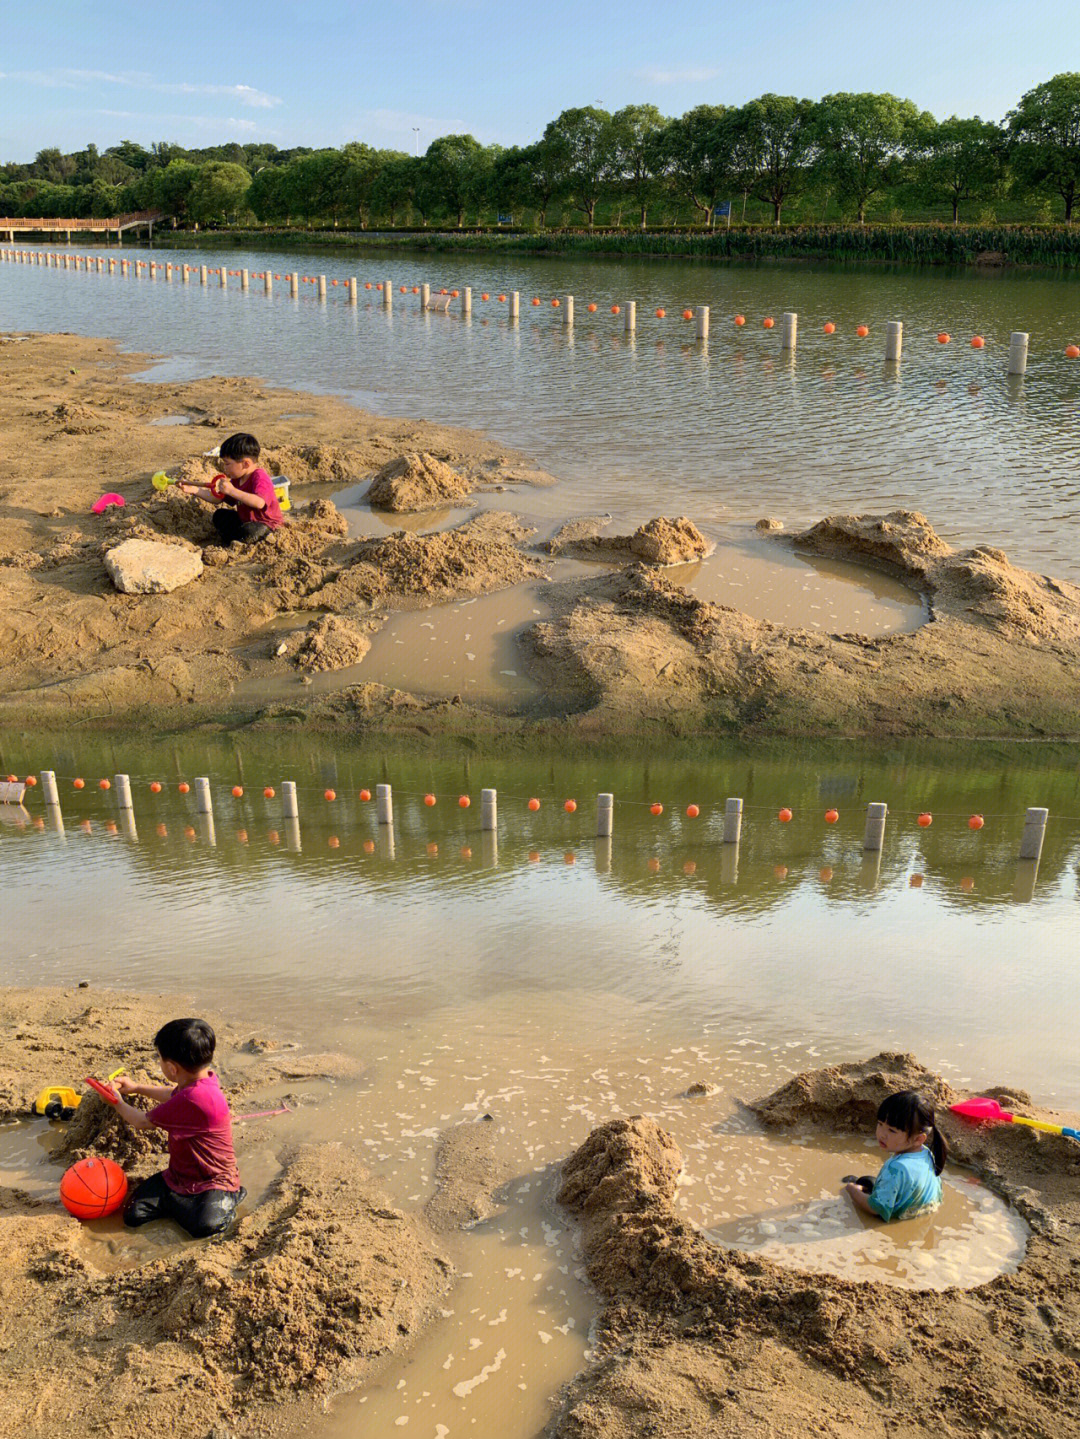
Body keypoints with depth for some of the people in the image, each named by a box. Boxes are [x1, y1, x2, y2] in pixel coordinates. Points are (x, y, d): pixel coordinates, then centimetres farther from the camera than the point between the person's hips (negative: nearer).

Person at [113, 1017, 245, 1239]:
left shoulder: (196, 1099, -32)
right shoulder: (201, 1079, -1)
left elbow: (143, 1122, -16)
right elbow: (174, 1094, 28)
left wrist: (119, 1104, 4)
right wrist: (136, 1088, 25)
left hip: (213, 1182, -9)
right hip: (179, 1176, 9)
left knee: (205, 1226, -33)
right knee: (133, 1216, -5)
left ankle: (226, 1200, -3)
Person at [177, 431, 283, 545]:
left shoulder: (259, 478, -26)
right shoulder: (237, 479, 5)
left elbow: (259, 503, -44)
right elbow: (217, 497, 8)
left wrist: (232, 491, -43)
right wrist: (193, 490, -1)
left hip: (267, 525, -9)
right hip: (245, 521, 10)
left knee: (249, 531, -37)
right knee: (219, 515, 11)